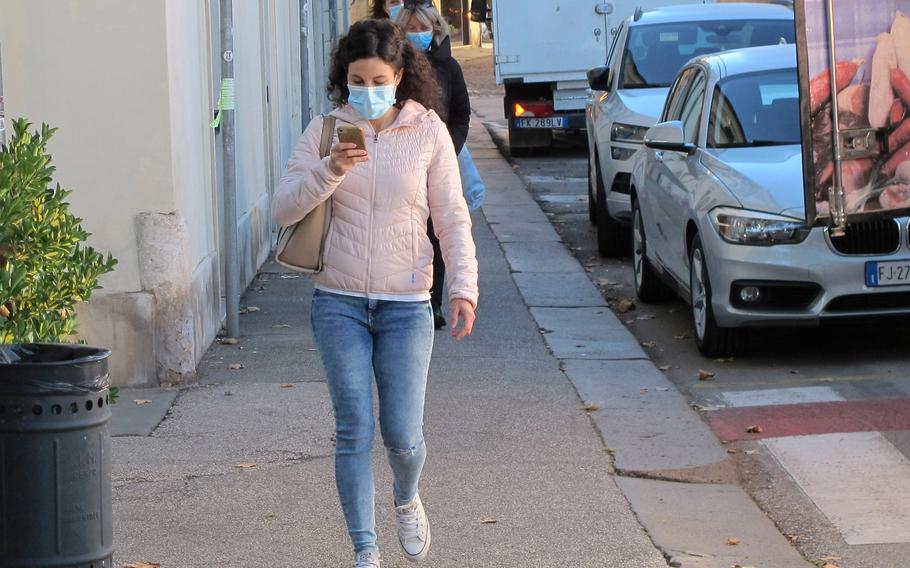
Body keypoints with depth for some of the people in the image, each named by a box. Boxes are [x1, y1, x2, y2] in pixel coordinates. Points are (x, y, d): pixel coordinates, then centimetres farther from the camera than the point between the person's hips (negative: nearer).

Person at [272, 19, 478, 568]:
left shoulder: (429, 132, -1)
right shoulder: (326, 131, 1)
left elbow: (453, 218, 0)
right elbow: (284, 208, -5)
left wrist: (463, 286, -11)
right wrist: (330, 171, -21)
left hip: (406, 305, -1)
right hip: (340, 304, 1)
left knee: (403, 436, -1)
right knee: (354, 434, -1)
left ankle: (408, 501, 34)